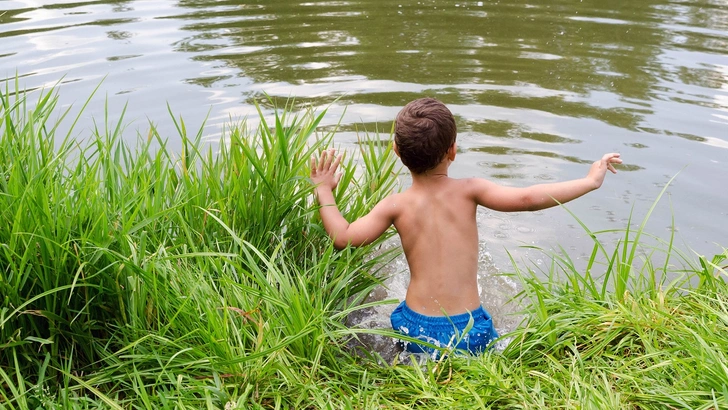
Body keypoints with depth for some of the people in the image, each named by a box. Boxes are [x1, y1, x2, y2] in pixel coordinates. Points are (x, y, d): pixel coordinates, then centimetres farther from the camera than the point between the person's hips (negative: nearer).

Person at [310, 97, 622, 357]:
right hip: (469, 330, 0)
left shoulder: (396, 206, -2)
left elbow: (343, 237, -4)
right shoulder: (468, 191, -5)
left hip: (416, 330, 1)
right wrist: (590, 181, 0)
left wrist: (324, 192, 12)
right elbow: (527, 198, -12)